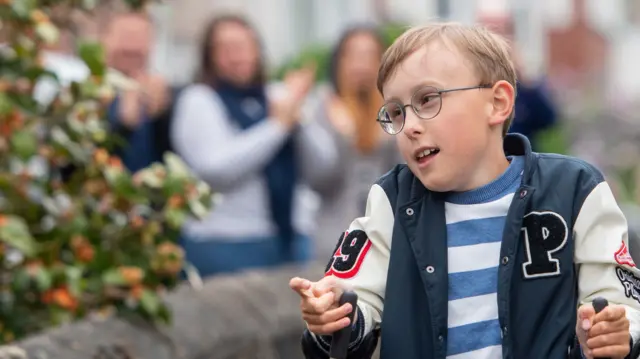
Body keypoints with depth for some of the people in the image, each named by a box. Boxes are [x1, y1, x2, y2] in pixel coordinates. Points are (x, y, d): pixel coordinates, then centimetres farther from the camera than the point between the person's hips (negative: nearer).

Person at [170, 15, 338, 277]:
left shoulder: (279, 96, 12)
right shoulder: (198, 101, -1)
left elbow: (322, 164, 6)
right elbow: (216, 169, -16)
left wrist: (297, 117, -9)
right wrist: (278, 125, -13)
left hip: (291, 239, 5)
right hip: (227, 245, -5)